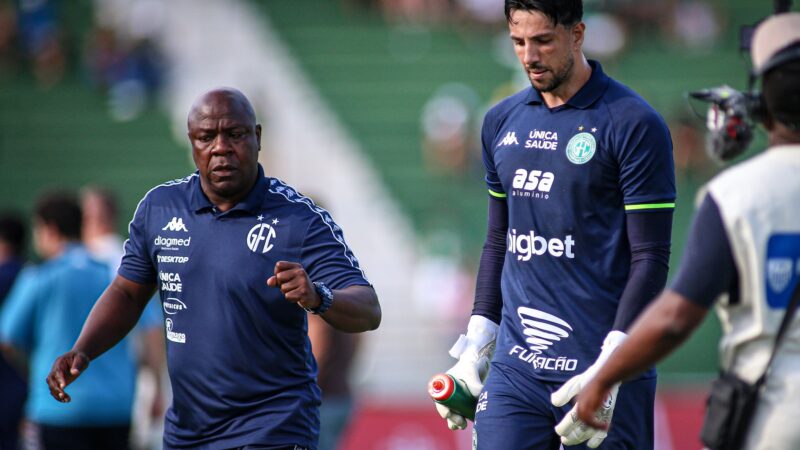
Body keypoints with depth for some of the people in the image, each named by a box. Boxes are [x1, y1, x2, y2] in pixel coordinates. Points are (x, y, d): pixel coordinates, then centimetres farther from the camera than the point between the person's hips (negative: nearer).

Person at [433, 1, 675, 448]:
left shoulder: (635, 124, -7)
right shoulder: (502, 122, 12)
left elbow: (651, 258, -9)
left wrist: (609, 369, -18)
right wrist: (475, 348, 13)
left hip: (599, 366, -5)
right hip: (515, 369, 5)